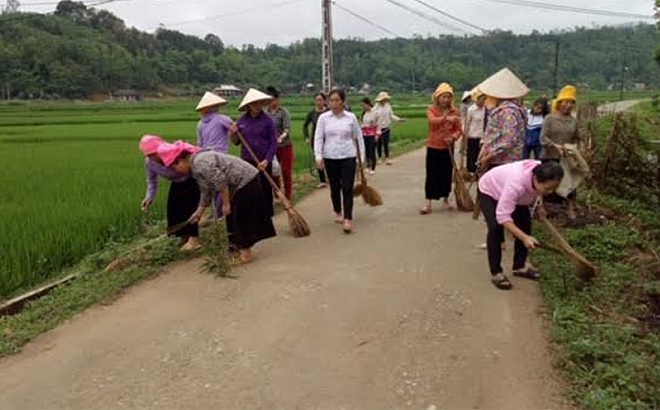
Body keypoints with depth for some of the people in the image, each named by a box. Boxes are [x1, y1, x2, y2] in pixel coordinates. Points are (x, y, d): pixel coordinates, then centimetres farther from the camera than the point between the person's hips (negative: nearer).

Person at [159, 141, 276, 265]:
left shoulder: (200, 162, -19)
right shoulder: (196, 167, 13)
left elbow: (220, 181, -25)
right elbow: (206, 191, 22)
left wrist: (226, 203, -17)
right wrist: (199, 211, 28)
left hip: (246, 182, -10)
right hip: (241, 185, 10)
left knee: (242, 219, -2)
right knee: (234, 218, 16)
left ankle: (246, 254, 9)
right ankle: (241, 250, 27)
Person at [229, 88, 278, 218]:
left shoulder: (267, 120, -5)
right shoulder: (242, 120, 4)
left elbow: (274, 143, -6)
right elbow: (237, 142, 12)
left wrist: (267, 161, -15)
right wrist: (233, 134, -9)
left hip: (263, 162, -3)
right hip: (247, 161, 3)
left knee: (265, 191, 4)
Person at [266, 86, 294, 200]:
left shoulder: (283, 112, -10)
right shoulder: (266, 113, 3)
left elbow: (287, 128, -21)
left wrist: (282, 136, -39)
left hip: (285, 146, -4)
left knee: (286, 173, 2)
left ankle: (287, 198, 12)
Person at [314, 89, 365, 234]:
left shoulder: (351, 117, 1)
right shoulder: (323, 117, 0)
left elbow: (359, 137, 7)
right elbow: (318, 138, -2)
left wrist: (362, 156, 6)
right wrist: (318, 157, -11)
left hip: (348, 157, -1)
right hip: (330, 157, 1)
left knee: (347, 188, -9)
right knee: (334, 187, 12)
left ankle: (348, 220, -11)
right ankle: (338, 212, 34)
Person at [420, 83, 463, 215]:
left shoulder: (455, 112, 3)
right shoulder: (431, 110, -3)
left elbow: (459, 129, 2)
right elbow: (433, 121, -25)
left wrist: (453, 137, -20)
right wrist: (446, 118, -43)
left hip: (448, 148, 2)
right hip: (433, 147, -2)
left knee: (447, 175, 8)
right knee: (432, 175, -3)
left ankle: (445, 201, 22)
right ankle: (428, 204, -1)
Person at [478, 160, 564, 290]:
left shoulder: (540, 179, -25)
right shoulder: (516, 183, -47)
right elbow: (503, 216, -46)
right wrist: (524, 238, -49)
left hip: (511, 193, 7)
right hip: (489, 191, -7)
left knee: (525, 224, -4)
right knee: (496, 227, -23)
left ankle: (519, 266, 12)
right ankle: (496, 273, -12)